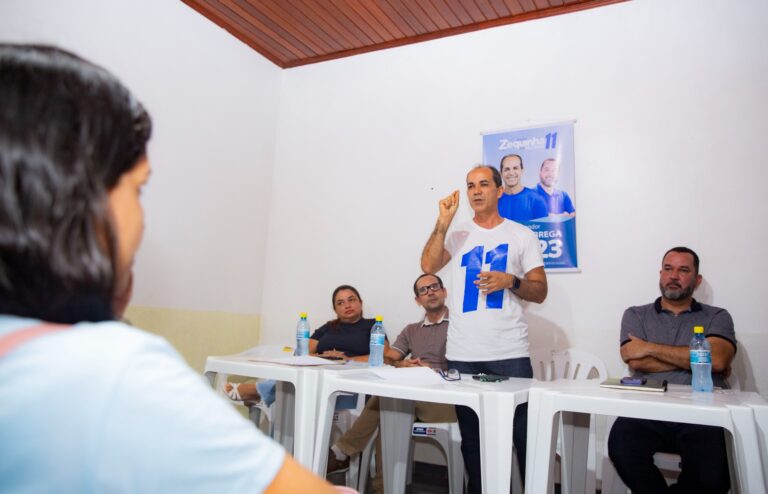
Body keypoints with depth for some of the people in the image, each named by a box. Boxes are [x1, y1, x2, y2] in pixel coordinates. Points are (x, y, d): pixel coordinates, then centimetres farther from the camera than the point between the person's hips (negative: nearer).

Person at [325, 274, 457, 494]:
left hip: (448, 398, -4)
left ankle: (341, 453, -17)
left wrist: (434, 372, -18)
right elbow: (387, 359, 9)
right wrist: (401, 364, -15)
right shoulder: (411, 331, 22)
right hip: (413, 396, 5)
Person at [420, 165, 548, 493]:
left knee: (523, 433, -1)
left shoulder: (522, 235, 7)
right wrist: (444, 221, -9)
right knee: (471, 434, 11)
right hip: (462, 354, 2)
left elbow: (540, 293, 6)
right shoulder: (457, 235, 12)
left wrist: (511, 281, -13)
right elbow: (428, 266, -6)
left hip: (510, 353, -2)